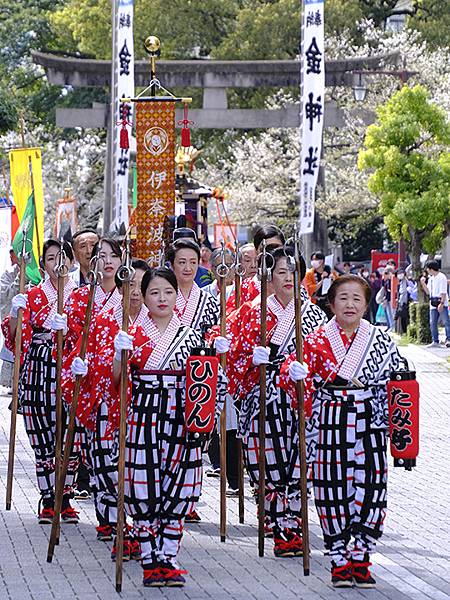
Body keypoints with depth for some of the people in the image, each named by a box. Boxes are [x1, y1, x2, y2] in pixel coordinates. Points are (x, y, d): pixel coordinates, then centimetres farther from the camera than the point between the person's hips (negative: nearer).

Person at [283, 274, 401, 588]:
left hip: (369, 424, 1)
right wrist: (295, 373, -24)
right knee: (333, 489, -1)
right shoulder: (317, 341, 2)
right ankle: (339, 559, 10)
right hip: (330, 424, -1)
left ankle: (360, 558, 9)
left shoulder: (382, 341, 6)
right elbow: (291, 371, -2)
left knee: (370, 489, -4)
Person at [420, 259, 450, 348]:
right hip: (433, 304, 8)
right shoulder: (430, 278, 16)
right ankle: (435, 341, 9)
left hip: (442, 304, -8)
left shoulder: (442, 277, -7)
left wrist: (441, 303, -20)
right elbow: (428, 292, 20)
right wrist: (423, 283, 8)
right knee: (432, 323, 5)